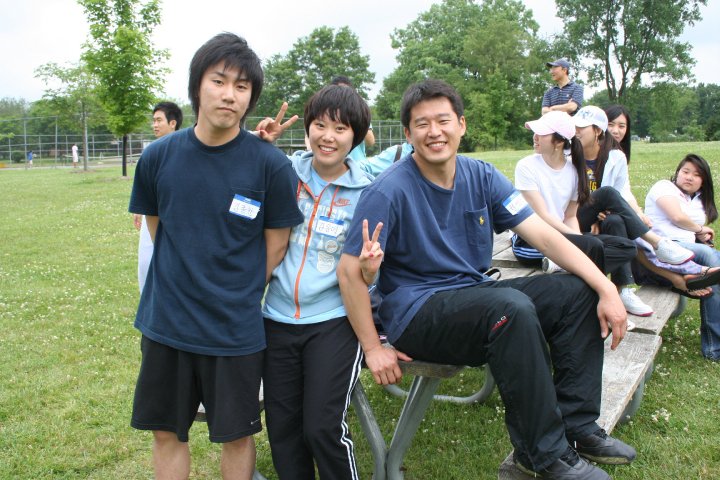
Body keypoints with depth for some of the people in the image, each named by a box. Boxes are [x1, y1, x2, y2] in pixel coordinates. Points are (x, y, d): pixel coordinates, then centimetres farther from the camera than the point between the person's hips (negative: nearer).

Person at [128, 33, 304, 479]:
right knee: (166, 432, 17)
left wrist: (241, 296, 0)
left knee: (236, 435, 14)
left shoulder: (270, 164, -13)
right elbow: (157, 227, 10)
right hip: (166, 323, 3)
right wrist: (181, 286, 8)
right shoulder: (159, 156, -4)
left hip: (235, 329, -2)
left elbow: (276, 244, -2)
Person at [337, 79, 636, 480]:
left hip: (474, 294, 7)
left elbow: (543, 234, -3)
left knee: (576, 292, -5)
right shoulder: (390, 190, -16)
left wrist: (606, 288, -12)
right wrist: (373, 349, -16)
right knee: (513, 308, -32)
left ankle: (577, 427, 0)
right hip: (416, 311, -7)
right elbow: (350, 270, -16)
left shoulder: (481, 176, 1)